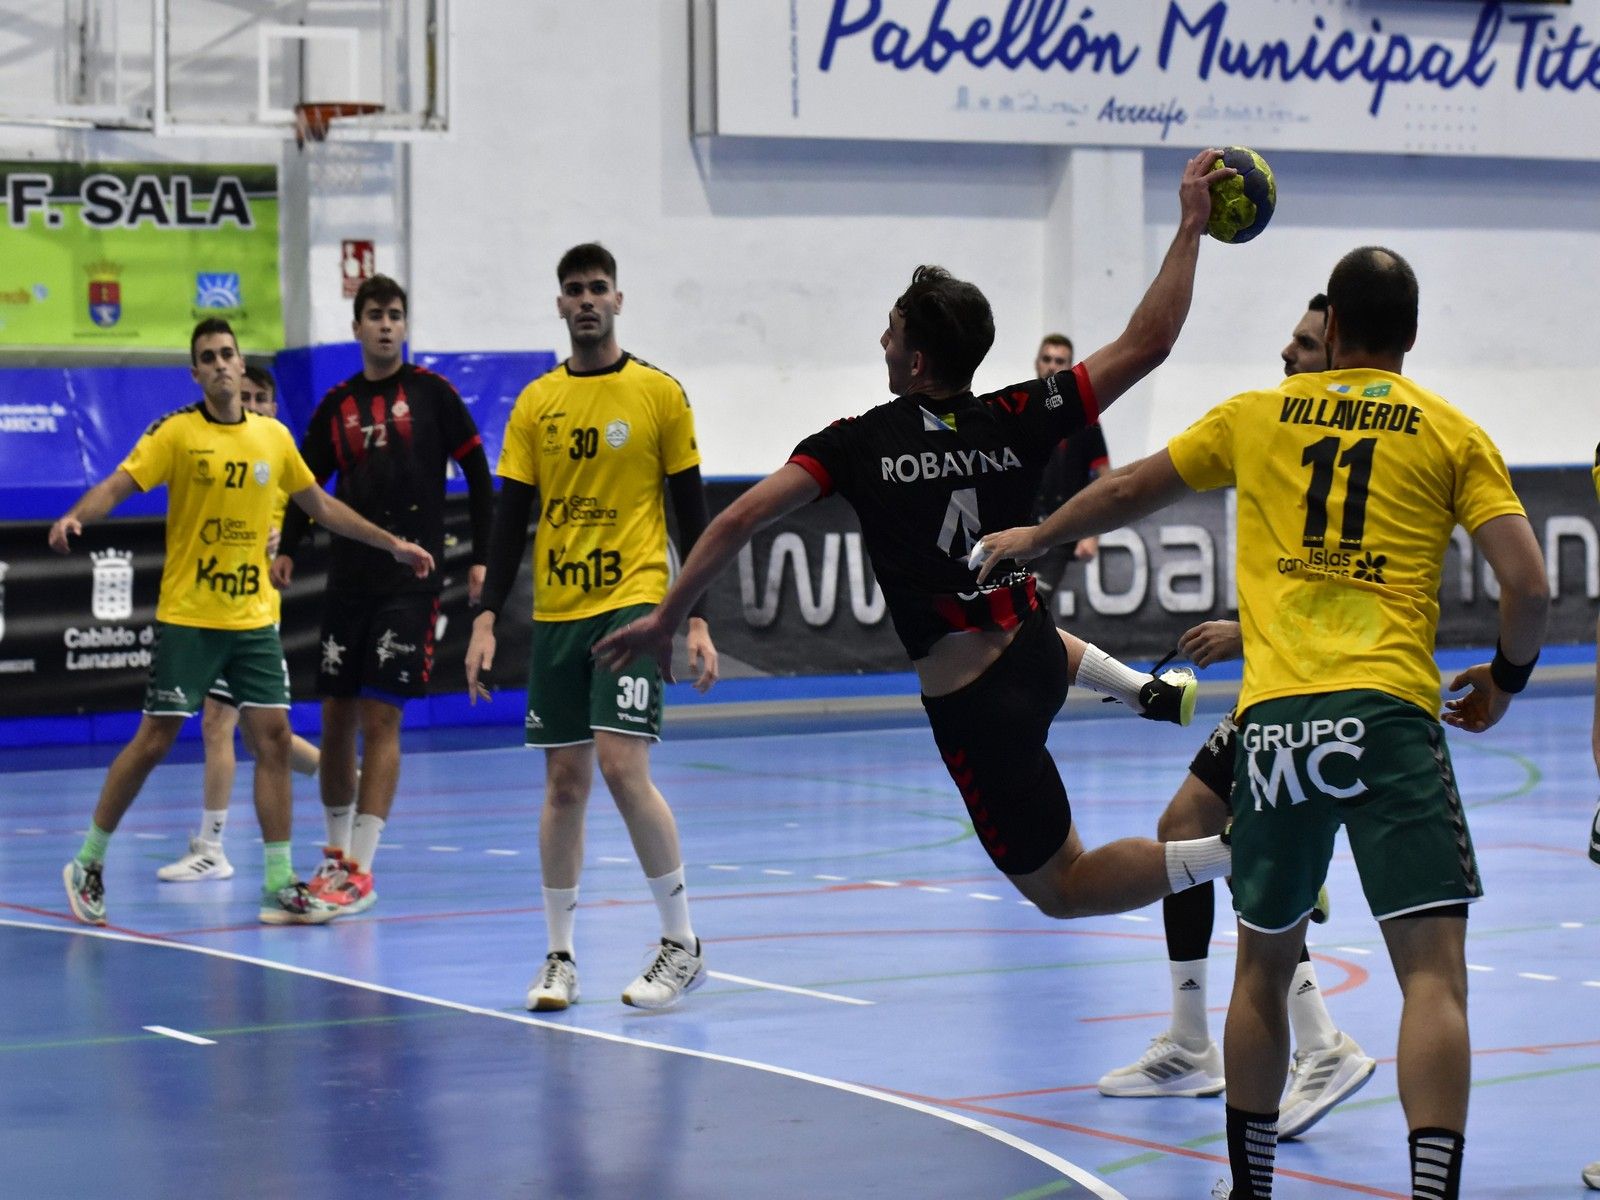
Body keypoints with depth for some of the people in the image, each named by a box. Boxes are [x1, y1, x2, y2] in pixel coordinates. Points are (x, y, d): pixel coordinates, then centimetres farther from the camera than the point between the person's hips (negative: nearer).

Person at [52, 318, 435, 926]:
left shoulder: (274, 437, 7)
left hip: (253, 619, 4)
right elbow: (116, 486, -15)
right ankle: (87, 865, 12)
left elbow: (321, 505, 19)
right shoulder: (176, 432, -6)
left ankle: (280, 887, 4)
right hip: (187, 618, -4)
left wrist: (392, 543, 19)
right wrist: (76, 516, -35)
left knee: (274, 736, -2)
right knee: (154, 740, -3)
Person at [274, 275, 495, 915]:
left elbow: (477, 476, 2)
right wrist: (287, 548, 0)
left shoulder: (432, 393, -1)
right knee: (336, 718, 6)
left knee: (381, 717, -10)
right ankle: (337, 852, 21)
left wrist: (480, 558, -4)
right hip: (348, 576, 4)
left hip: (411, 579, -4)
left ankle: (360, 870, -10)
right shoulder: (337, 404, 9)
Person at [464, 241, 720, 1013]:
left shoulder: (658, 394, 0)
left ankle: (683, 943, -2)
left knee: (623, 766, -15)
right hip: (555, 612, 4)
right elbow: (511, 517, 8)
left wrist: (698, 620, -4)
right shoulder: (535, 404, 8)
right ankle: (559, 957, 13)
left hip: (633, 603, -3)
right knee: (564, 781, 5)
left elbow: (692, 511, 2)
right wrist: (486, 618, 0)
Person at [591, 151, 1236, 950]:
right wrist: (1191, 226, 2)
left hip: (974, 711, -5)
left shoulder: (860, 443, -11)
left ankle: (1232, 850, -18)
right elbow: (1147, 343, -5)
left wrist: (666, 619, -6)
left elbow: (742, 519, -16)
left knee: (1059, 887, 7)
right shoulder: (1016, 423, -6)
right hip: (1035, 656, 5)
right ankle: (1154, 693, 20)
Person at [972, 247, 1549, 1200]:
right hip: (1388, 710, -3)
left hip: (1274, 716, 3)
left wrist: (1035, 538, 45)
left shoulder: (1258, 417, 15)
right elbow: (1529, 586, -1)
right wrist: (1506, 678, 18)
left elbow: (1131, 491, 28)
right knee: (1434, 967, -8)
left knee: (1263, 967, 18)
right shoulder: (1452, 433, 7)